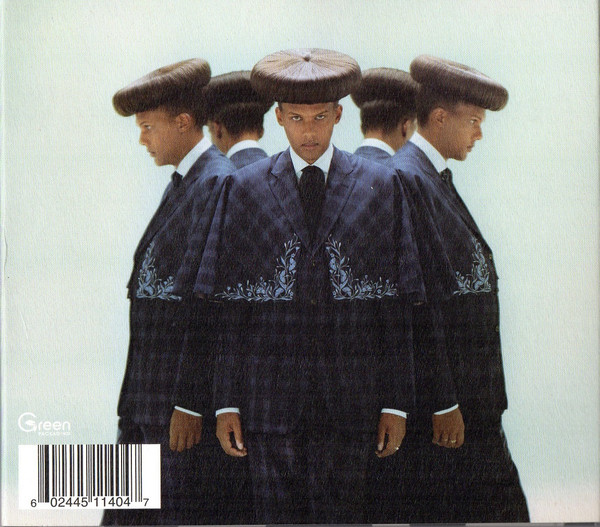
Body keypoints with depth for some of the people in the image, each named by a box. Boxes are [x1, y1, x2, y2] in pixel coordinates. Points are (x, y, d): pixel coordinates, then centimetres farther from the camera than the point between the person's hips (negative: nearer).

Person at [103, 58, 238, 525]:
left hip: (190, 387, -9)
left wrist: (190, 401, -20)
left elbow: (215, 303, -19)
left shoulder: (218, 184, -14)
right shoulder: (182, 183, 15)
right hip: (150, 394, 9)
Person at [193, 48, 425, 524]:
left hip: (350, 400, 0)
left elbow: (395, 307, 5)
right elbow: (231, 308, 4)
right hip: (271, 393, 0)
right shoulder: (244, 189, 6)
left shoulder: (381, 187, 6)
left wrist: (396, 404, 2)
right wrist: (226, 403, 0)